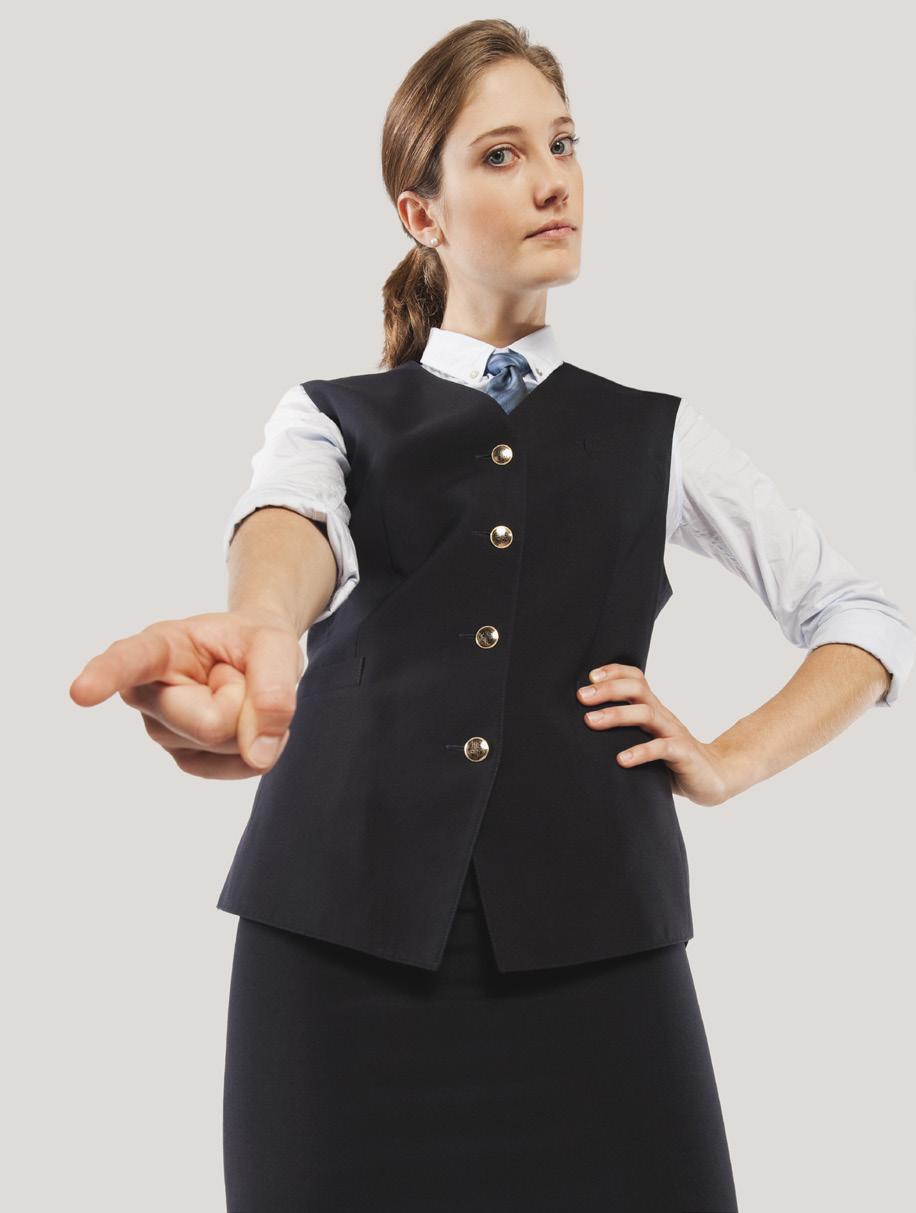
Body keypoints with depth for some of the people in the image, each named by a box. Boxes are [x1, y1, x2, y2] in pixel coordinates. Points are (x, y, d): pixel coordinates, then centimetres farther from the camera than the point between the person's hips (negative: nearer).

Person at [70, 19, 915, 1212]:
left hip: (591, 947, 1)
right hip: (345, 943, 0)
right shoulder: (330, 416, 12)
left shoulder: (655, 436, 16)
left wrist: (730, 761, 3)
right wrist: (257, 634, -37)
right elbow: (290, 525, -14)